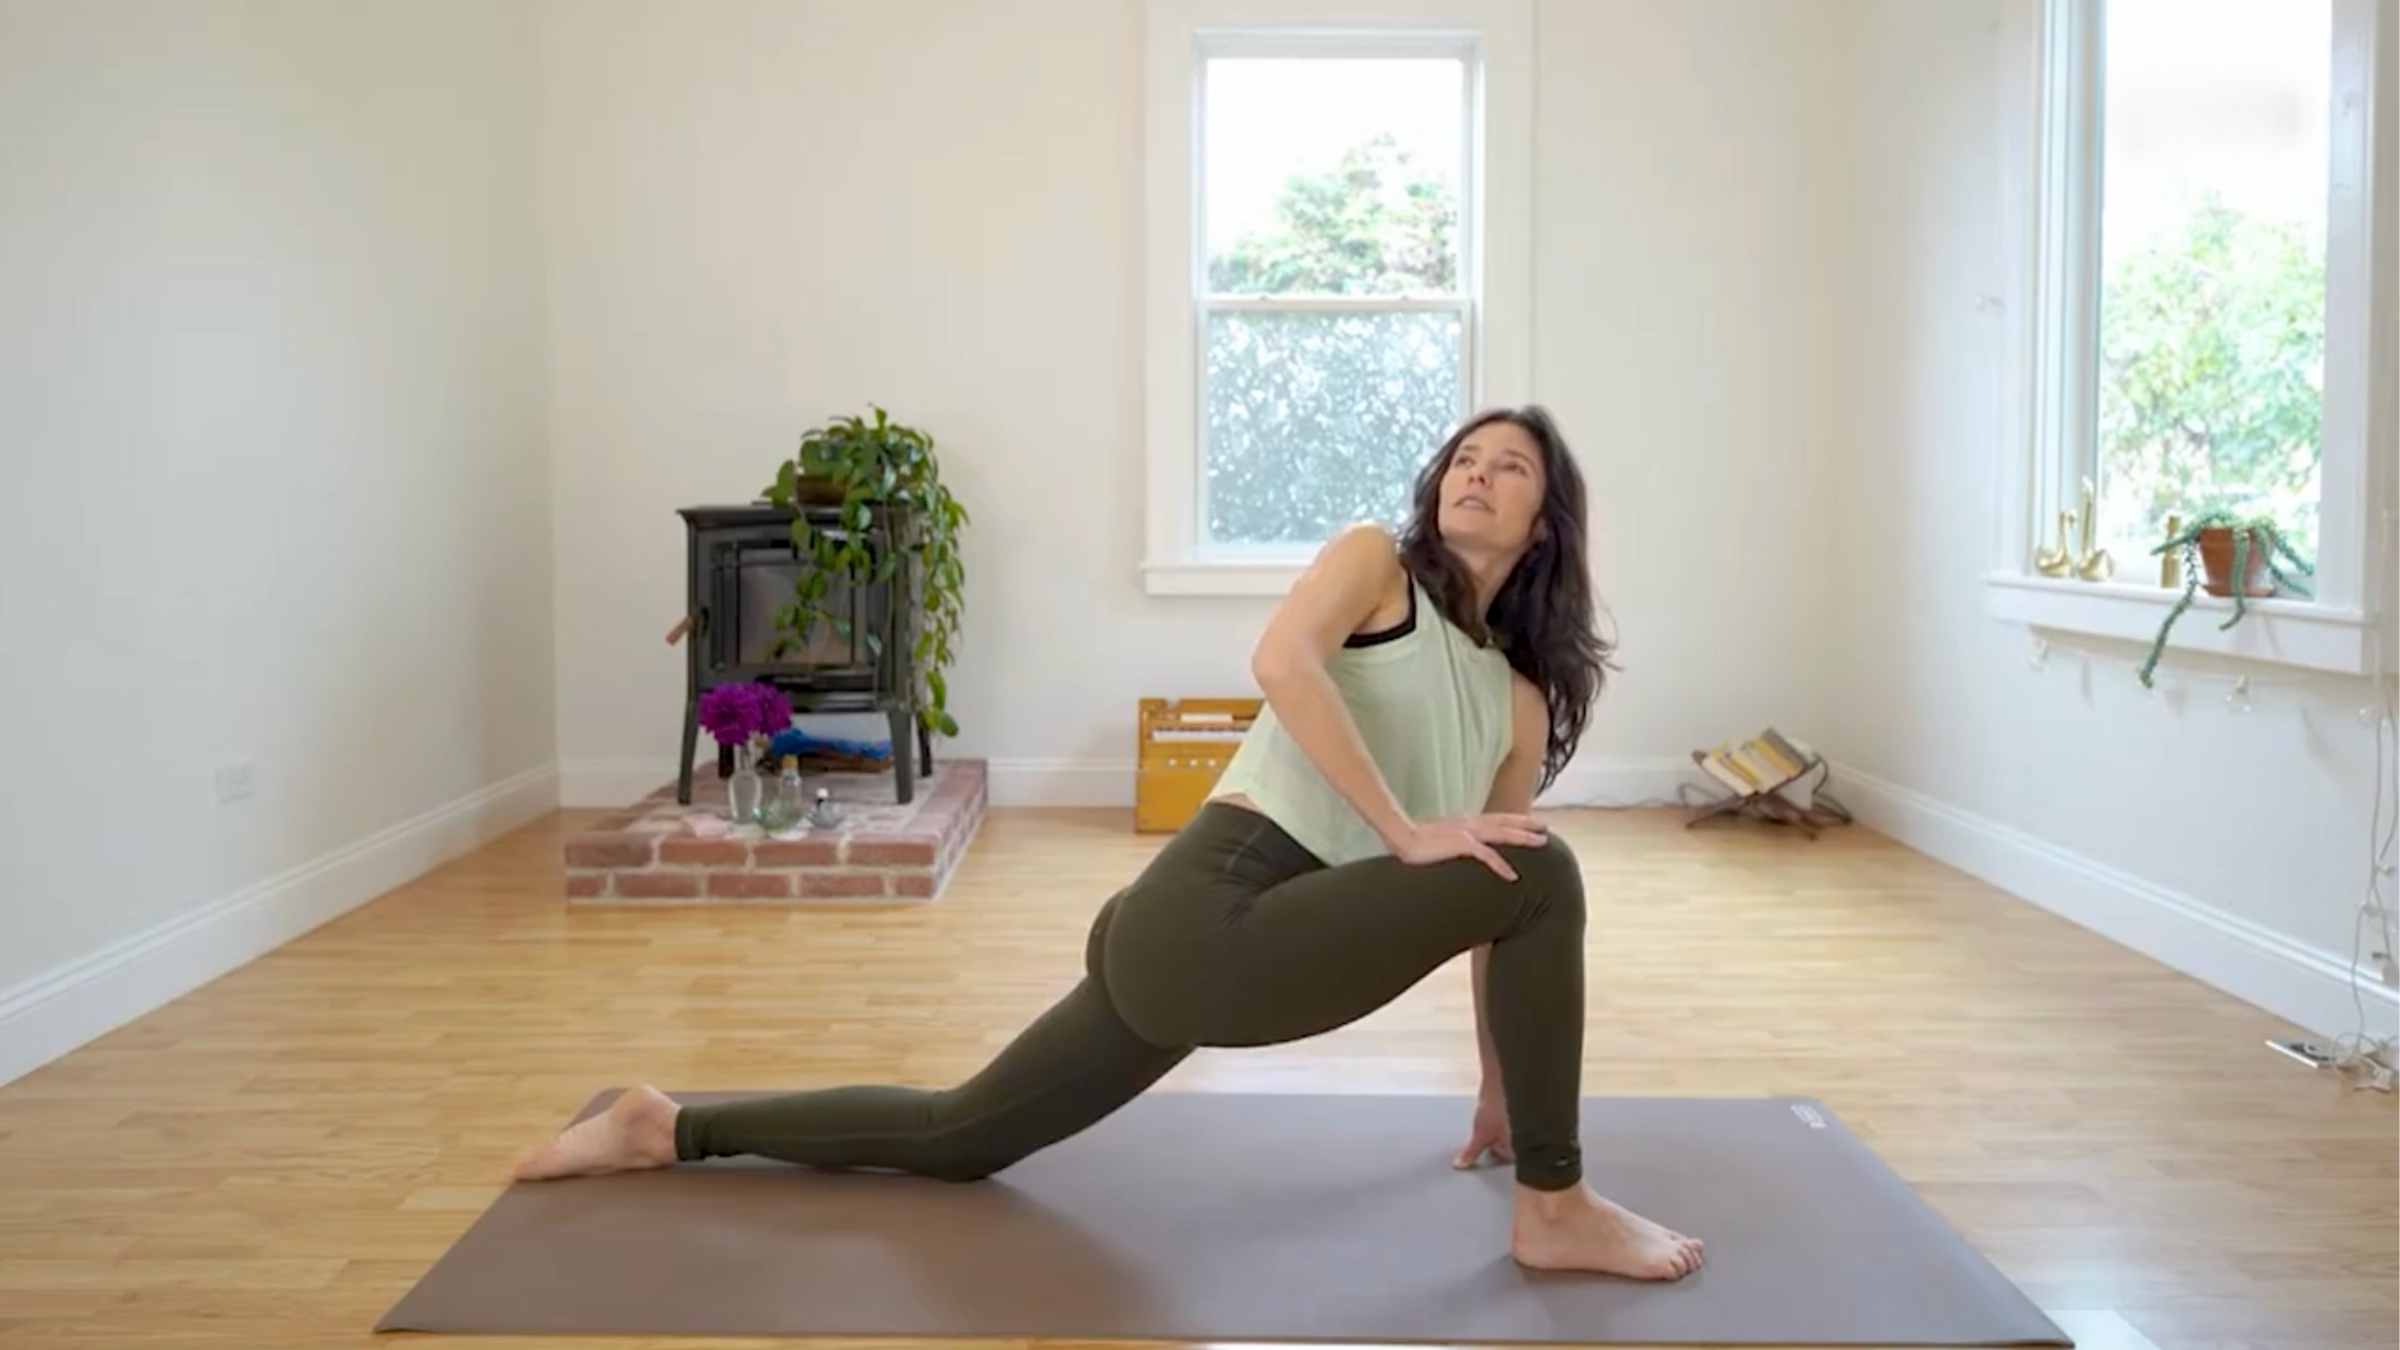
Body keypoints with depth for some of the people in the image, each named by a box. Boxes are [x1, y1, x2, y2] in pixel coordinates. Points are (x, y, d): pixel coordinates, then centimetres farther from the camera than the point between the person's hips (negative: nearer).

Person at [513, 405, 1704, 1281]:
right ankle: (1555, 1209, -1)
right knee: (1545, 870, -15)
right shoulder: (1374, 560, 2)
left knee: (955, 1137, 18)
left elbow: (1495, 919, 23)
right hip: (1202, 918, -8)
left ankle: (668, 1129, 30)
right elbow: (1279, 663, -19)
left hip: (1194, 946, 8)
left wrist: (1498, 1082, 25)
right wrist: (1407, 829, -21)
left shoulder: (1523, 702, 21)